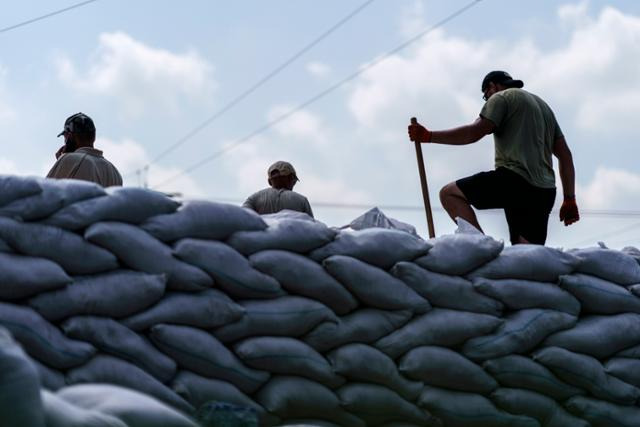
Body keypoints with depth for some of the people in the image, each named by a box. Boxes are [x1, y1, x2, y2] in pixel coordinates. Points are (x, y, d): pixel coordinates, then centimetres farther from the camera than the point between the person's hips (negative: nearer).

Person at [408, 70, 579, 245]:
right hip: (544, 193, 8)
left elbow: (475, 132, -10)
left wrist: (428, 136, -8)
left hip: (514, 179, -7)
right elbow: (565, 155, 25)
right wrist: (570, 199, 23)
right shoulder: (543, 106, 30)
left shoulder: (501, 98, 6)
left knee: (449, 193, -1)